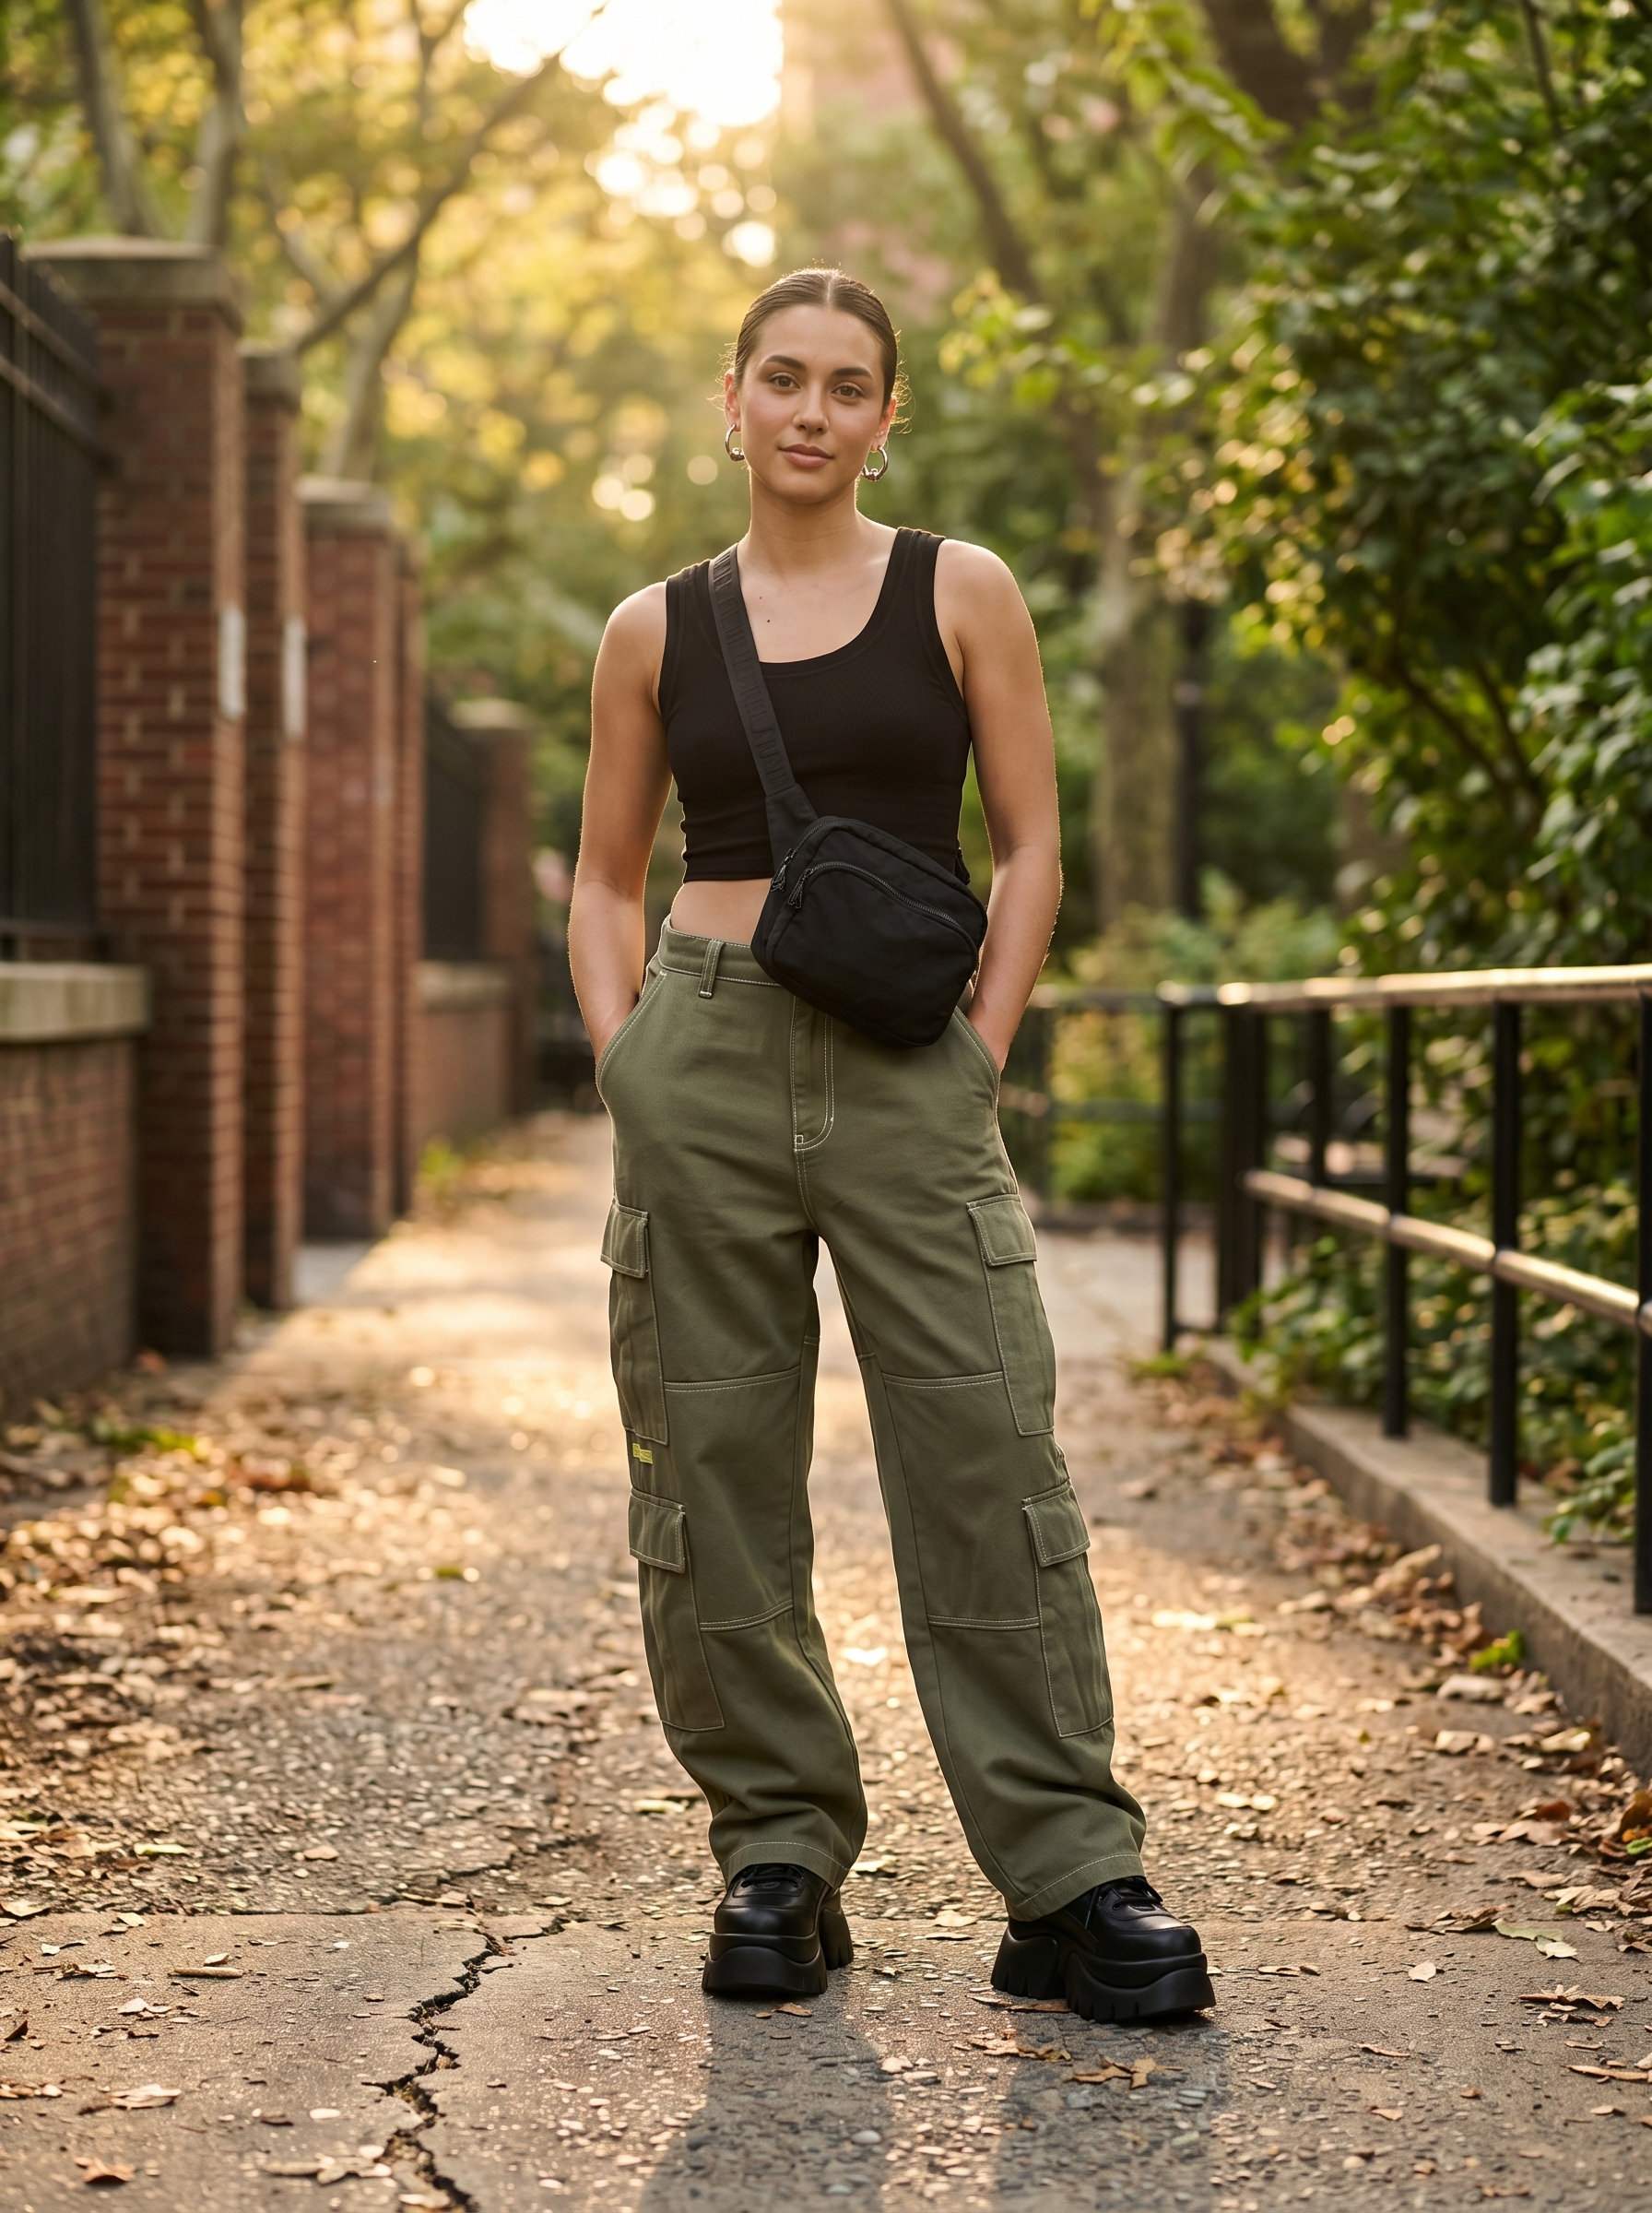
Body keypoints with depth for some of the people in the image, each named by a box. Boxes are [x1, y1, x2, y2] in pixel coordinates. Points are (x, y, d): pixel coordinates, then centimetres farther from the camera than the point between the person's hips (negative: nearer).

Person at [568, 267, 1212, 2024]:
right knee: (714, 1470, 3)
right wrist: (623, 1063, 2)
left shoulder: (960, 593, 6)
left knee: (988, 1464, -6)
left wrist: (978, 1055, -4)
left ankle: (1072, 1876, 0)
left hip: (906, 1070, -1)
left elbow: (1031, 848, 6)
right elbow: (604, 878, 15)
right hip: (704, 1055, 2)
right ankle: (778, 1853, 15)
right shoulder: (657, 630, 10)